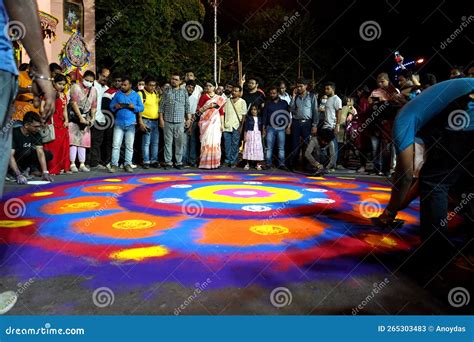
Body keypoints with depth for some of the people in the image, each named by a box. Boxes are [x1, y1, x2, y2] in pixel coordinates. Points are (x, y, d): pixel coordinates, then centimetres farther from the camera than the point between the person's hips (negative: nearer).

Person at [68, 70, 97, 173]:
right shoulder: (76, 87, -5)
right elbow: (74, 103, -12)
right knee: (74, 140, -8)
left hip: (86, 118, 4)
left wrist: (92, 118, -2)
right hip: (74, 117, -4)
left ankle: (82, 164, 6)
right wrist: (80, 117, -17)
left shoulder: (94, 90, 9)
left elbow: (93, 106, 10)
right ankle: (72, 164, -6)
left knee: (83, 141, 4)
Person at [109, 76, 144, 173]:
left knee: (129, 146, 3)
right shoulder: (118, 94, 8)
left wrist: (134, 107, -15)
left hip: (130, 124, 0)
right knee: (116, 145, -3)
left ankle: (127, 164, 10)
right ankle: (114, 165, 1)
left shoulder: (136, 95, 7)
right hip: (119, 123, 0)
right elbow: (111, 106, 10)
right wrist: (115, 107, -12)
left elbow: (141, 108, 4)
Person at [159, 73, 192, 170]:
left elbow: (187, 106, 8)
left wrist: (188, 119, 2)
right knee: (168, 142, 2)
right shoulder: (166, 92, 9)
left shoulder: (184, 92, 9)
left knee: (179, 142, 3)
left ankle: (179, 162, 10)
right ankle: (168, 162, 7)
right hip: (167, 121, 0)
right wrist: (161, 119, -1)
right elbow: (162, 106, 7)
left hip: (180, 121, 0)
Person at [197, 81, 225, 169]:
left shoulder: (219, 98, 13)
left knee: (215, 141, -1)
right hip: (206, 121, -2)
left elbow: (221, 112, 10)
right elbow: (198, 110, 1)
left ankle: (215, 162, 6)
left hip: (216, 122, 2)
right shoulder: (203, 97, 7)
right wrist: (208, 106, -12)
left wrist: (222, 124, 4)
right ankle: (205, 163, -3)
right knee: (206, 141, -6)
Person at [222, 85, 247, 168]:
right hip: (227, 126, 3)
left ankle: (233, 162, 4)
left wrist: (241, 126, -6)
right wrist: (223, 124, 7)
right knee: (227, 144, 5)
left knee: (235, 145, -1)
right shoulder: (227, 101, 13)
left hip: (236, 126, -3)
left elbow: (244, 115, 0)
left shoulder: (242, 102, 3)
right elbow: (224, 113, 14)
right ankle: (227, 160, 13)